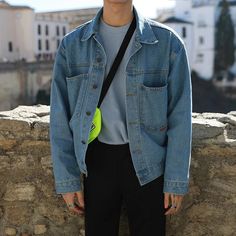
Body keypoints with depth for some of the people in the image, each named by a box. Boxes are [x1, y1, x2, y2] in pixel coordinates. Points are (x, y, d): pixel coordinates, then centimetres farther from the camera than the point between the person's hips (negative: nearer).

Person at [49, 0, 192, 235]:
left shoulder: (168, 42, -10)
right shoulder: (71, 45, -4)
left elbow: (179, 117, -6)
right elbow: (61, 117, -1)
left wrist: (176, 183, -5)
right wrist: (67, 180, -1)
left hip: (146, 162, -1)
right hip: (97, 161, 2)